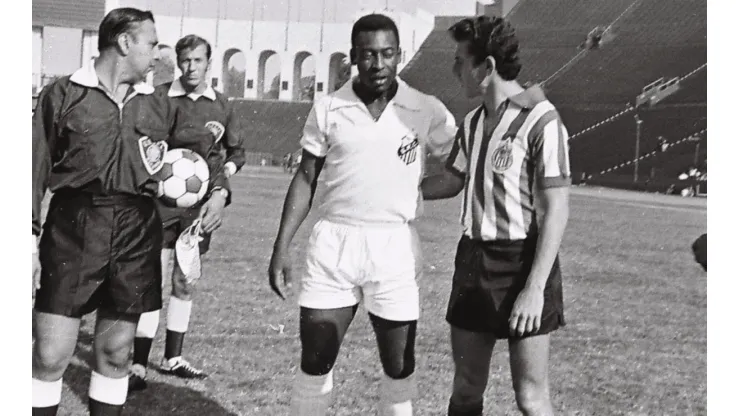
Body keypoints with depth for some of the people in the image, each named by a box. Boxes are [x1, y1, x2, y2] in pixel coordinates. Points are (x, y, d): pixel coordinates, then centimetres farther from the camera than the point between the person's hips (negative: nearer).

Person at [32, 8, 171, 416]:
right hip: (71, 228, -3)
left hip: (136, 233, 3)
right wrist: (30, 238, -5)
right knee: (51, 354, -5)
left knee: (115, 352, 9)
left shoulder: (158, 105, 12)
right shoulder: (63, 94, 1)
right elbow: (37, 168, 0)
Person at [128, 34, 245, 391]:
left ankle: (173, 358, 23)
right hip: (161, 200, -3)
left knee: (186, 282, 11)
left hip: (200, 204, 3)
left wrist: (220, 188, -2)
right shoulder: (159, 97, -4)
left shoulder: (221, 106, 4)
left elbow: (236, 151, 13)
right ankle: (139, 365, -6)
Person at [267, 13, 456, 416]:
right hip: (333, 244, 1)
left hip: (395, 246, -1)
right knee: (315, 359, 4)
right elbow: (306, 178, 6)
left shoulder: (427, 112, -3)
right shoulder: (327, 108, 1)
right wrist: (281, 248, 2)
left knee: (399, 364, 7)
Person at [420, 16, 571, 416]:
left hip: (523, 261, -7)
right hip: (473, 258, 7)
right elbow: (452, 180, 26)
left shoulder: (541, 122, -13)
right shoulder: (473, 122, 10)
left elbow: (556, 211, -15)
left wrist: (535, 288, -20)